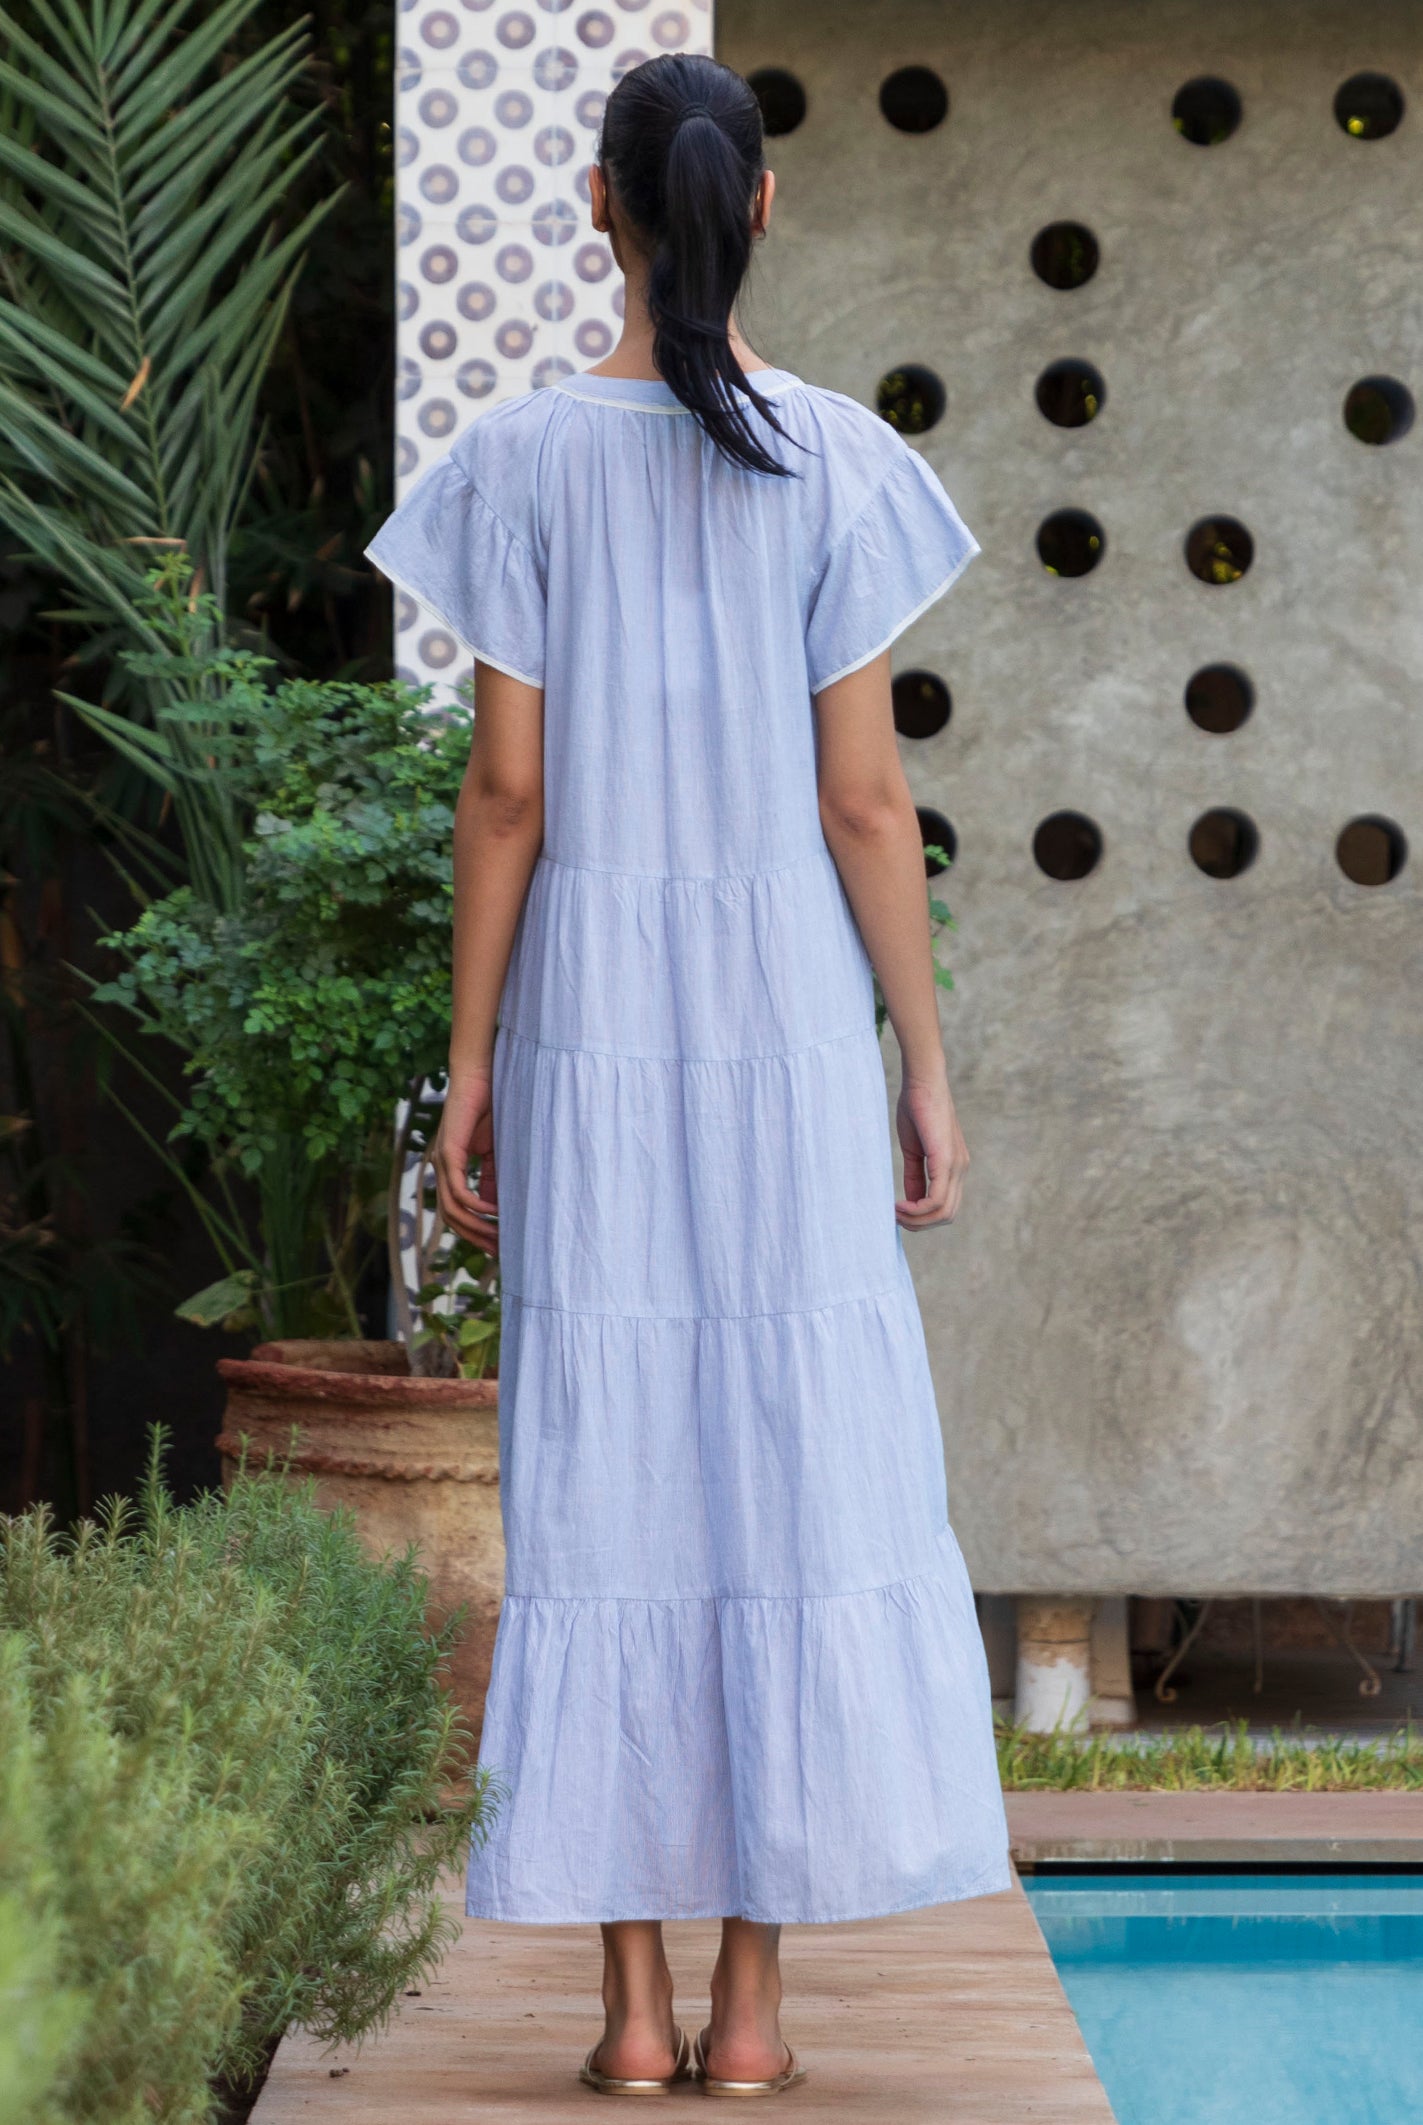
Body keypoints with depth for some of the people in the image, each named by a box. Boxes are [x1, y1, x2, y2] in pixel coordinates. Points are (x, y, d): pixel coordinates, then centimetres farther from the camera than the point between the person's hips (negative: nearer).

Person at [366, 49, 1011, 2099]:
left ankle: (634, 2000, 4)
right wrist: (927, 1068, 3)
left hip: (587, 1022, 1)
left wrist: (468, 1066, 3)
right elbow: (866, 797, -4)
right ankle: (753, 2002, 4)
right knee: (802, 1477, 4)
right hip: (789, 1013, 0)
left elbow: (507, 789, -3)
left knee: (602, 1484, 4)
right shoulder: (839, 464, -2)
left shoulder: (526, 459, -2)